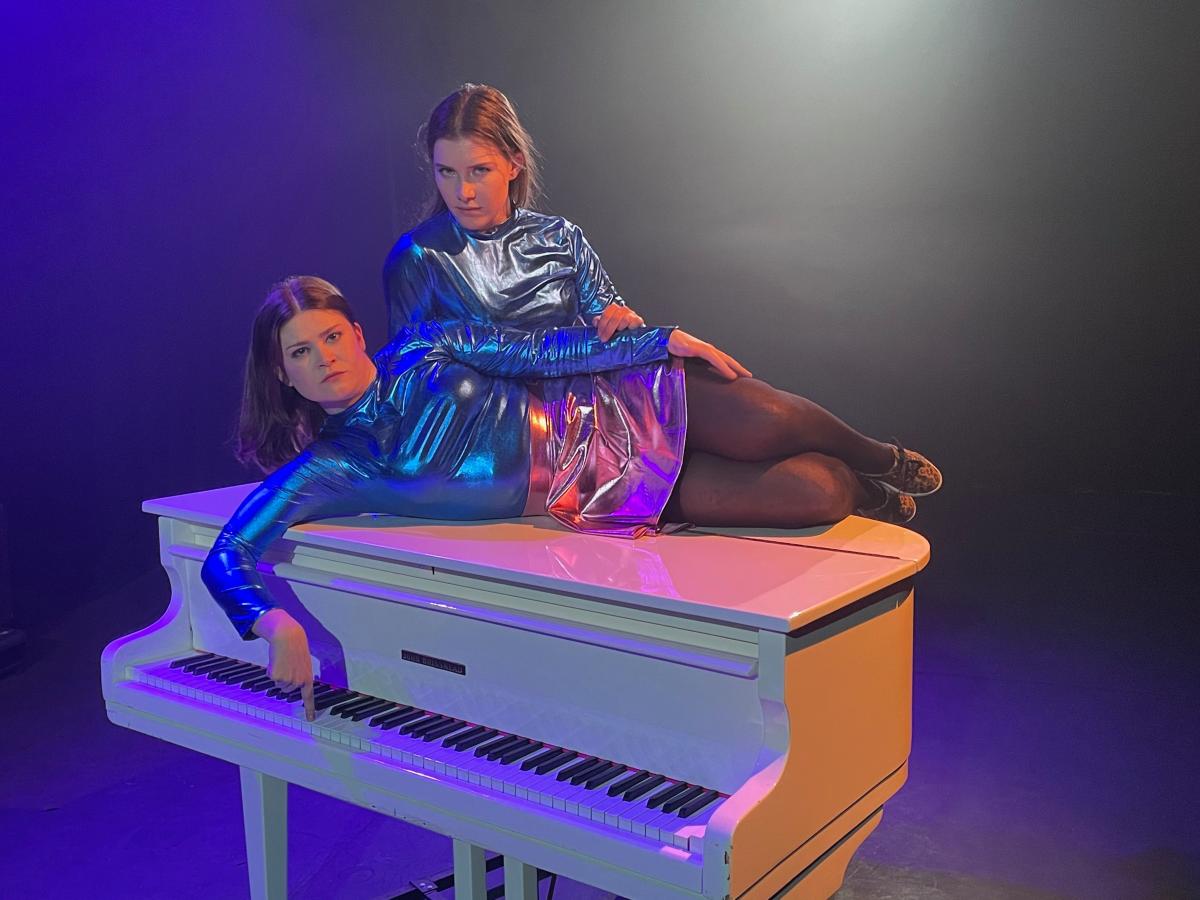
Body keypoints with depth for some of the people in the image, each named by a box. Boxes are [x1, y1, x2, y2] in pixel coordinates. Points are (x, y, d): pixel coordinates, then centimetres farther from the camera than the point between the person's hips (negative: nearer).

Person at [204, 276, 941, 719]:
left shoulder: (422, 349, -6)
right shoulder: (331, 468, -14)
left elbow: (544, 350, -2)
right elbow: (226, 558, -19)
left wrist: (668, 339, -2)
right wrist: (277, 624, -40)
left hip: (620, 410, 3)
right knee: (819, 498, -10)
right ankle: (863, 495, 29)